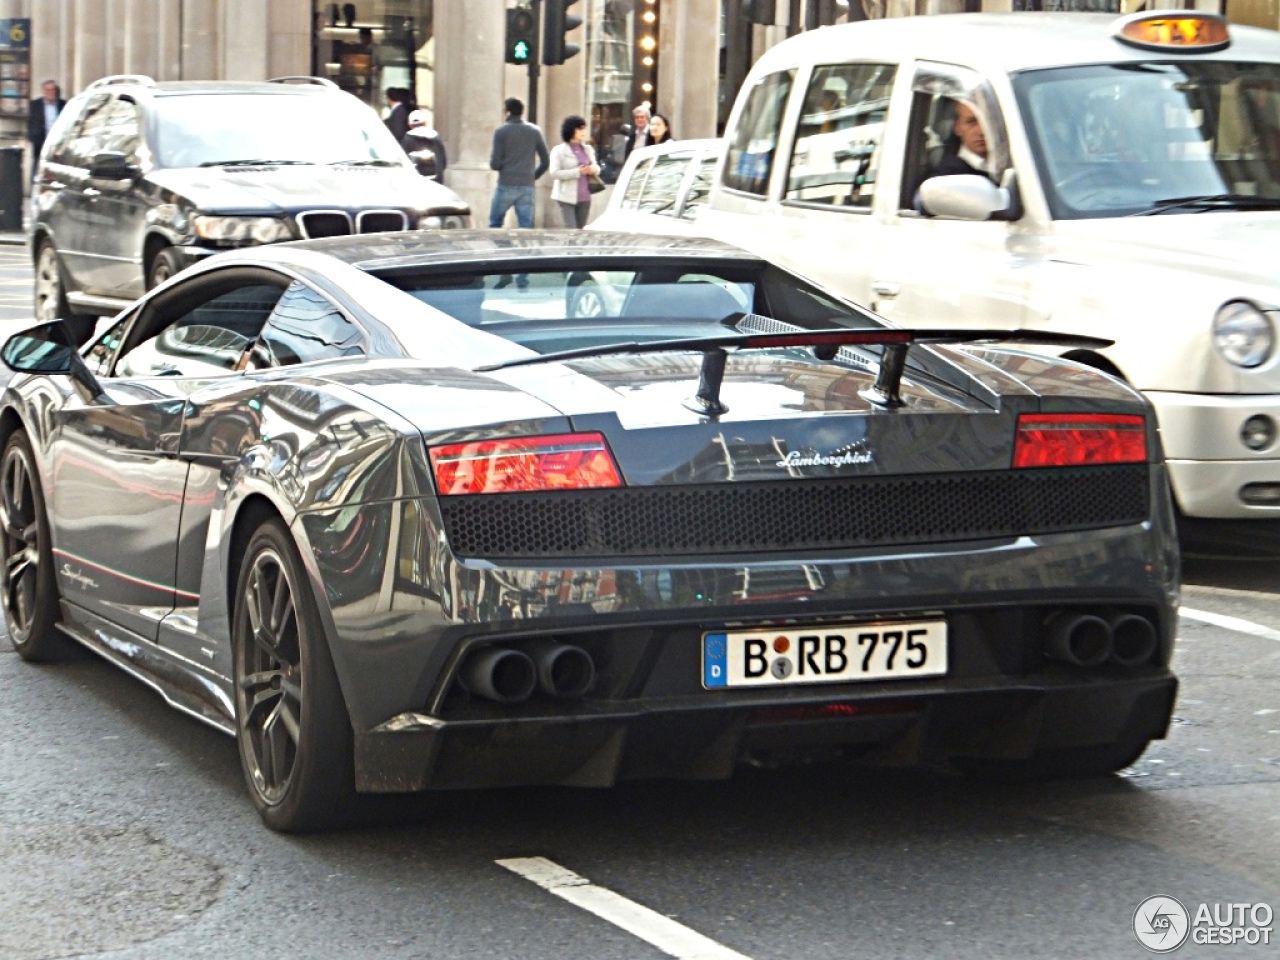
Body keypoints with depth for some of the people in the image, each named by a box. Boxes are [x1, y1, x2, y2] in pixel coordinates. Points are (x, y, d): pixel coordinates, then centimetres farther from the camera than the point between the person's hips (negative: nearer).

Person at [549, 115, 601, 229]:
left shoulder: (588, 149, 15)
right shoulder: (559, 150, -4)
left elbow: (597, 168, 22)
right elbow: (554, 173, -14)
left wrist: (594, 169, -4)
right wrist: (577, 172, -20)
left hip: (584, 197, 6)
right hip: (567, 197, -6)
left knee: (580, 230, 7)